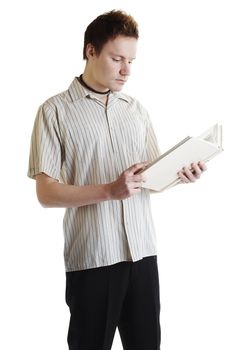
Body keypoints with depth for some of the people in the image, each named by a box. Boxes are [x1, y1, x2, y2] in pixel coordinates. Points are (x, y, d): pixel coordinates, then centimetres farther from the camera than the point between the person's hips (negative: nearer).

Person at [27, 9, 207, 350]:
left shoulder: (136, 110, 13)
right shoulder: (55, 110, -3)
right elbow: (47, 193, -8)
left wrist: (179, 174, -8)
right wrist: (110, 191, -21)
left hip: (142, 250, 4)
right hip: (91, 256, -4)